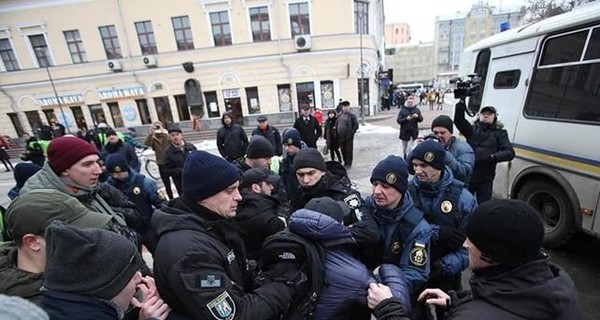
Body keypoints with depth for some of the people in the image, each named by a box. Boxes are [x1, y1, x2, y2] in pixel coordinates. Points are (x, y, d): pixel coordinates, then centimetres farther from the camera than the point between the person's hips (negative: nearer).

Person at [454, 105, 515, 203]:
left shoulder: (500, 133, 5)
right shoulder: (472, 129, 6)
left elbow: (510, 153, -4)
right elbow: (458, 120, -11)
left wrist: (492, 157, -21)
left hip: (485, 180, 0)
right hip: (467, 177, 1)